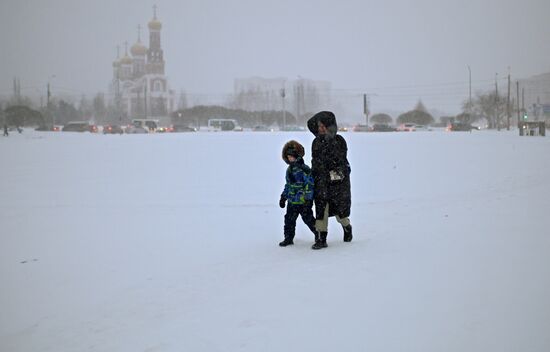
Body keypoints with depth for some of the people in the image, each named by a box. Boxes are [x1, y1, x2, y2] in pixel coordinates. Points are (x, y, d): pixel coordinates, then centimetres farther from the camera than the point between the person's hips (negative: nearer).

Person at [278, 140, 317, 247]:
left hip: (303, 201, -7)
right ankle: (288, 238, 20)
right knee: (289, 220, 8)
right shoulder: (289, 170, 11)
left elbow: (309, 184, -17)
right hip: (292, 201, 7)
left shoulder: (304, 169, -15)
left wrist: (308, 199, -19)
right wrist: (283, 197, 22)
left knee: (308, 219, 2)